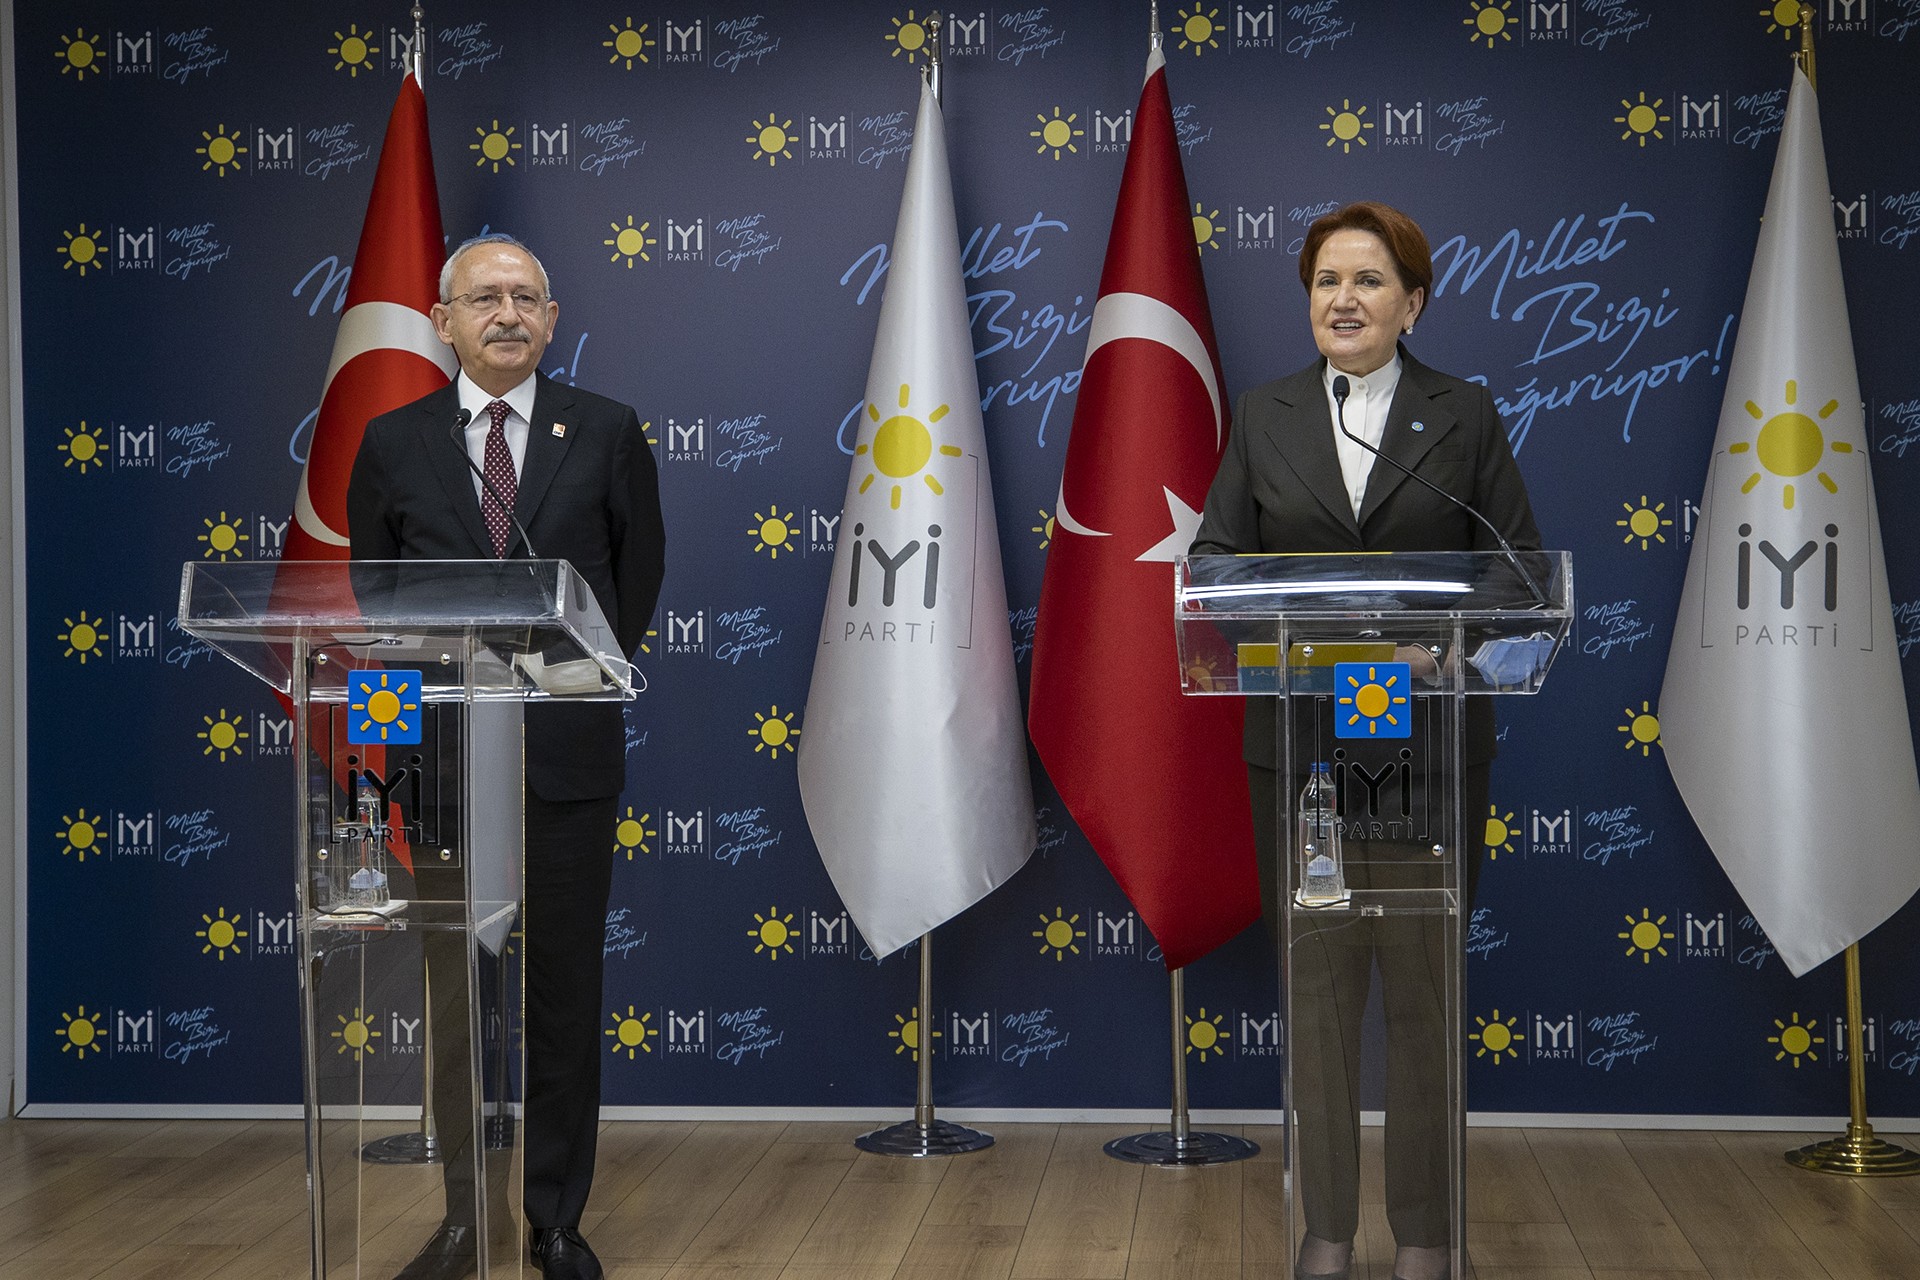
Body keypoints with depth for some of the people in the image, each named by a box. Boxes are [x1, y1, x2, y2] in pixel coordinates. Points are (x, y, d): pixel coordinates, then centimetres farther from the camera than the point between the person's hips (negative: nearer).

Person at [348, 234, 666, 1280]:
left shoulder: (606, 432, 3)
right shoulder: (394, 443, 5)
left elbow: (639, 564, 14)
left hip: (568, 749, -1)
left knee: (563, 993, 4)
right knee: (455, 993, 7)